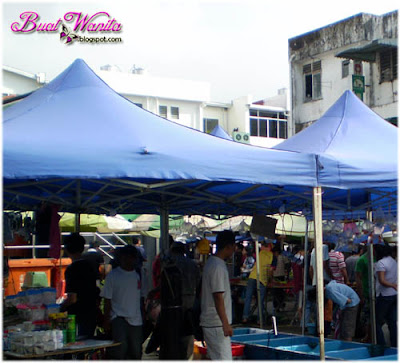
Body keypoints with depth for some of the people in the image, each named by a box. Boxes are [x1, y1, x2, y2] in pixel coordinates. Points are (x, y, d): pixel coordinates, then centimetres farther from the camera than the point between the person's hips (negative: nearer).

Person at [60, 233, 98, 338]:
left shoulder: (71, 269, -16)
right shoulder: (89, 266, 6)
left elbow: (72, 298, -20)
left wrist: (60, 308, -7)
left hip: (78, 315, -8)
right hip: (92, 315, 8)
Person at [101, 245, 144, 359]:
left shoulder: (137, 276, 12)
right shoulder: (112, 276, -2)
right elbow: (107, 300, -3)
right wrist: (106, 321, -7)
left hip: (136, 320, 5)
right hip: (118, 317, -5)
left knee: (136, 352, 8)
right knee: (121, 346, -22)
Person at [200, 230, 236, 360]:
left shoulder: (211, 262, 13)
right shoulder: (218, 267, -18)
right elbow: (218, 297, -21)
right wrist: (225, 324, -21)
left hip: (210, 322, 10)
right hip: (216, 324, -10)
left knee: (216, 358, 14)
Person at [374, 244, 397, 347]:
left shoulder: (380, 263, -15)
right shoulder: (394, 261, 10)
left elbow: (382, 281, -22)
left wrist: (393, 285, -16)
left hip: (385, 295, -8)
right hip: (395, 295, 8)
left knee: (377, 322, 2)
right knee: (392, 322, 10)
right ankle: (394, 346, 11)